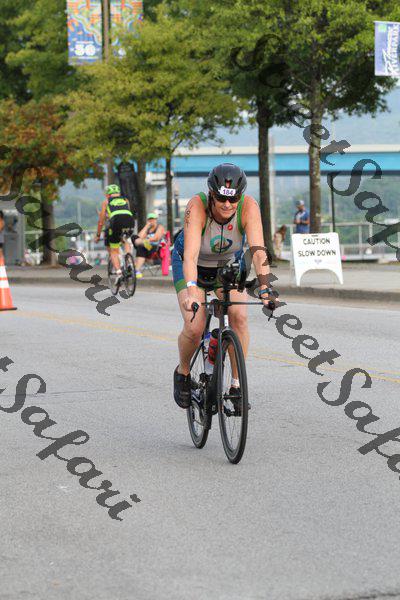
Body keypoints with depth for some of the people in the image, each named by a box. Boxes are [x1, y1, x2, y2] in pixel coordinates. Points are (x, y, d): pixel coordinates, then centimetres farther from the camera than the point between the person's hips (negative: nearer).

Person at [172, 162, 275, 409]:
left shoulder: (248, 206, -29)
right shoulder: (197, 206, -35)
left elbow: (258, 249, -37)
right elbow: (191, 254, -44)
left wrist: (265, 287, -51)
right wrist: (191, 292, -58)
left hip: (228, 264, 2)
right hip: (193, 265, -2)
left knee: (239, 316, -22)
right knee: (194, 328, -18)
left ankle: (236, 384, -8)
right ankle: (183, 372, 13)